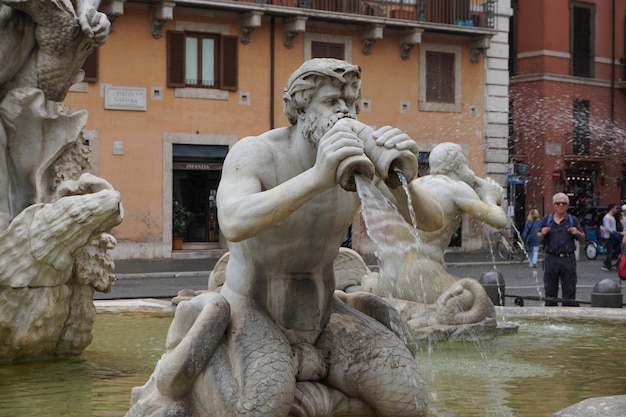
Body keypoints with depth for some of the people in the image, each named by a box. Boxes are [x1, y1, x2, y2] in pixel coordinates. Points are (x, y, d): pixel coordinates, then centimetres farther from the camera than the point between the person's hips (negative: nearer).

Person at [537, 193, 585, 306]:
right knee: (550, 291, 8)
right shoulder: (546, 220, 8)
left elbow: (582, 239, 10)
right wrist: (542, 234, -9)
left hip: (568, 259, -1)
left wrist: (577, 233, -11)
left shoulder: (573, 220, 7)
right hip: (551, 259, 1)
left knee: (569, 291, 1)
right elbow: (538, 237, 13)